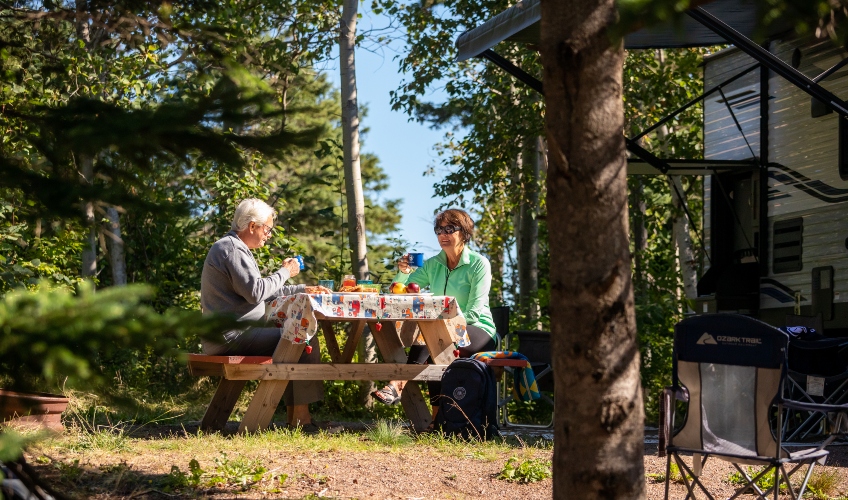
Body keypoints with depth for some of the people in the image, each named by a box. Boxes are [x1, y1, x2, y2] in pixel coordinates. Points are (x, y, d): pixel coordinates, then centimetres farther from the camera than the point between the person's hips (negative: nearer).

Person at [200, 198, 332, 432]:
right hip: (231, 336, -11)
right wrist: (285, 272, -8)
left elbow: (265, 290, 27)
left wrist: (303, 289, 20)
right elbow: (255, 292, -22)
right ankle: (301, 416, -11)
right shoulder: (231, 249, -14)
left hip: (230, 335, 11)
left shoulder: (236, 248, 21)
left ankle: (293, 413, 14)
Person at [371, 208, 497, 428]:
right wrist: (403, 273, -10)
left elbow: (474, 312, -12)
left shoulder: (479, 264, -5)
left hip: (478, 332, -5)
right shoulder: (433, 264, 10)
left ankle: (398, 385, -47)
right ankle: (438, 416, -35)